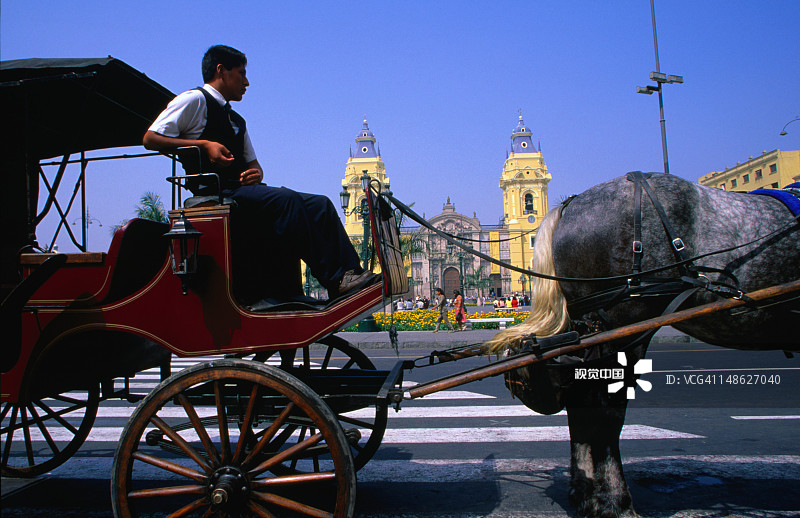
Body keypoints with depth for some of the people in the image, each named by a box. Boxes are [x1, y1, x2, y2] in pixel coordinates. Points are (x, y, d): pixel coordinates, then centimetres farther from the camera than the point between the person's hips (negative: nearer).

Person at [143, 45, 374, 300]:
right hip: (214, 192, -8)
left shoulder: (237, 121, 29)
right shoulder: (195, 100, 5)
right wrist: (203, 144, -13)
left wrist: (256, 173, 3)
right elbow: (151, 138, -4)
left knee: (320, 205, -10)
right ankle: (333, 280, -34)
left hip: (244, 189, 8)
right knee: (285, 200, -31)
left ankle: (349, 272, -23)